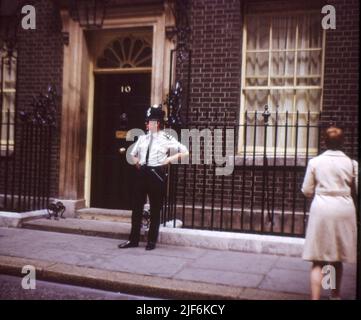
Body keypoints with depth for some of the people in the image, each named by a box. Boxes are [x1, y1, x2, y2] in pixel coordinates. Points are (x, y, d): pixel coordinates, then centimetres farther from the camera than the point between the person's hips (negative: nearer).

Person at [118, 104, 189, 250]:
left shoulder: (166, 138, -5)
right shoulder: (143, 137, 9)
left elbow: (184, 152, -4)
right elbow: (133, 154, 25)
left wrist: (169, 159, -8)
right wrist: (137, 163, 7)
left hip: (157, 174, -5)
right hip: (142, 173, 5)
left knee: (155, 209, 6)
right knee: (137, 207, 7)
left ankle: (152, 241, 18)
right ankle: (133, 239, 18)